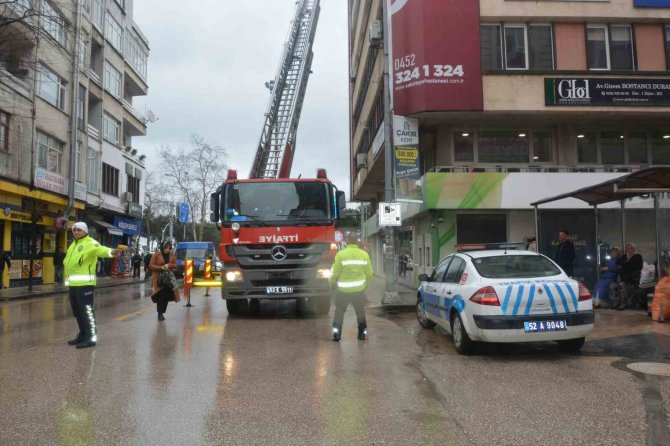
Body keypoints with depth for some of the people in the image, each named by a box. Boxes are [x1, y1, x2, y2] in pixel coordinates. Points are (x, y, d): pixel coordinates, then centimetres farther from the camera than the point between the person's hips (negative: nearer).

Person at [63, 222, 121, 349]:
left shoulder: (89, 243, -9)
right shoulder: (73, 245, 21)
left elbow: (100, 249, -30)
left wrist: (110, 252, -52)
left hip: (84, 283, -9)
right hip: (73, 283, 9)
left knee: (86, 310, -9)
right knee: (77, 312, 17)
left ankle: (91, 337, -4)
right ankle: (83, 334, 29)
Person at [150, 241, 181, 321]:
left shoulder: (172, 255, 5)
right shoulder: (156, 254, -5)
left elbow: (175, 265, 7)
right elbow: (151, 265, -5)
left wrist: (169, 265, -14)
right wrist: (161, 267, -19)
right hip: (158, 278, -3)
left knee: (166, 295, -2)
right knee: (161, 295, -13)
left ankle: (162, 313, 12)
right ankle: (160, 313, -4)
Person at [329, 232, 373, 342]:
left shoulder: (341, 254, -12)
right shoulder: (364, 254, -2)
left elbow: (335, 273, -9)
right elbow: (369, 273, 4)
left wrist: (332, 283, 10)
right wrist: (365, 284, 20)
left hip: (343, 289, -2)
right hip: (359, 289, 2)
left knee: (339, 311, 13)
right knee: (360, 311, 19)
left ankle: (336, 331, 4)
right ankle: (363, 332, 23)